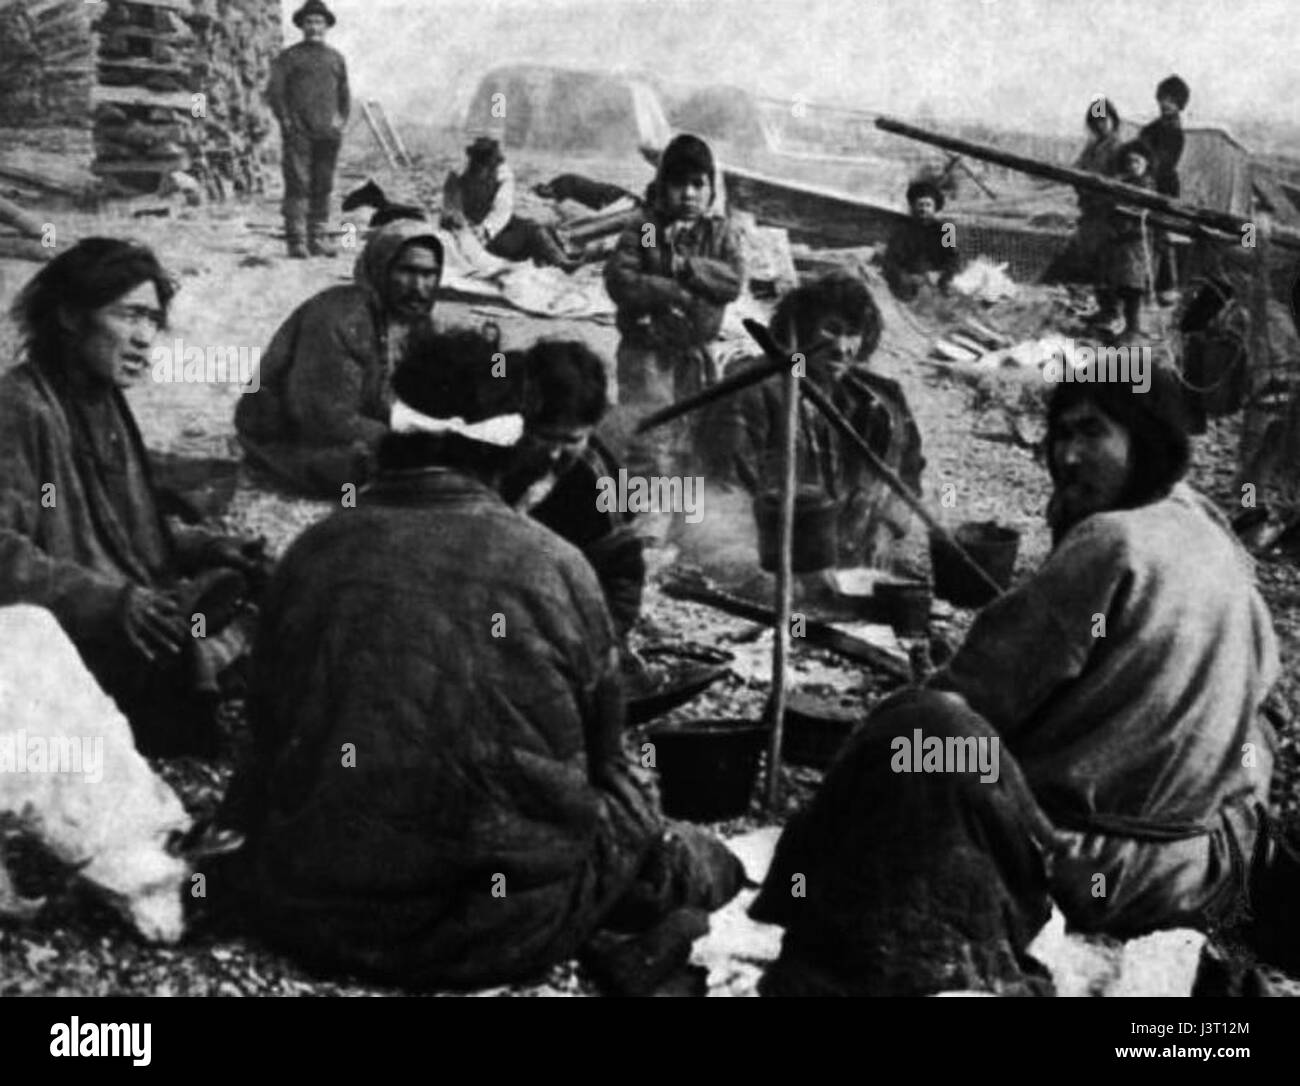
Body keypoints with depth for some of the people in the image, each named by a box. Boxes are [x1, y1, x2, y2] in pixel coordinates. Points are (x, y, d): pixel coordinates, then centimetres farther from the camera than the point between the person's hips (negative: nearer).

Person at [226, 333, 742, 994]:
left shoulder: (313, 553, -3)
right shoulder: (555, 565, -7)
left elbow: (270, 733, 8)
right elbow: (601, 751, 5)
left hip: (315, 918, 1)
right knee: (629, 795, 24)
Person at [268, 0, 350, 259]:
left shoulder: (336, 58, 17)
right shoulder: (289, 57, 5)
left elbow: (344, 93, 23)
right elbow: (274, 92, 2)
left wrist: (342, 120, 9)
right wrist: (286, 121, -8)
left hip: (327, 133, 4)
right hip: (298, 131, -4)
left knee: (323, 187, 4)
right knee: (298, 185, -9)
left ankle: (319, 238, 10)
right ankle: (296, 240, -9)